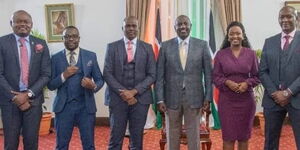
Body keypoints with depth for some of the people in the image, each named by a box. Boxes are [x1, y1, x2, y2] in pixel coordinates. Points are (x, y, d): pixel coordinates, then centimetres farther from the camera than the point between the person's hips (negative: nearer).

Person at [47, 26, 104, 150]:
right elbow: (50, 85, 2)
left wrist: (93, 86, -18)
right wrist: (64, 75, -16)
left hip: (86, 106, 0)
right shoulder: (55, 58, 4)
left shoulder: (91, 56, 3)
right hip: (63, 107, 1)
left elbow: (100, 80, 5)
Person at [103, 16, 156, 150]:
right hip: (118, 98, -1)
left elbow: (152, 75, 1)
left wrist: (134, 91, -12)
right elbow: (107, 74, -2)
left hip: (140, 98, 1)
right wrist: (123, 93, -12)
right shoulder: (112, 47, 4)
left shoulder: (147, 48, 6)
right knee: (115, 139, 3)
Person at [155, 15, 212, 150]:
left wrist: (208, 97, -2)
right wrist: (160, 99, -4)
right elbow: (159, 75, 1)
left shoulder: (202, 45, 1)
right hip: (172, 98, 1)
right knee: (172, 137, 11)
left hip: (194, 98, 0)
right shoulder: (165, 46, 1)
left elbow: (208, 74, 2)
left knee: (194, 137, 7)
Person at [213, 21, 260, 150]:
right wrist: (227, 82, -17)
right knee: (228, 136, 2)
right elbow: (215, 77, 1)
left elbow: (257, 76, 4)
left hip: (246, 99, 1)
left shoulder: (251, 54, 3)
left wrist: (247, 83, -14)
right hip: (226, 100, -1)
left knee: (244, 135, 10)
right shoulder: (220, 54, 2)